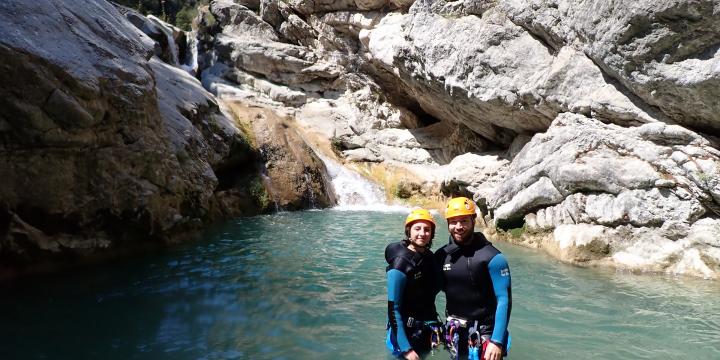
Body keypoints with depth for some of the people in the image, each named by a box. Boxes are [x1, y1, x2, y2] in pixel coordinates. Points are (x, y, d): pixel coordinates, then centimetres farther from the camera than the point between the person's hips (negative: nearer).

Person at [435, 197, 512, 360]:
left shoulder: (492, 257, -15)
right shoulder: (441, 256, -2)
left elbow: (504, 300, -17)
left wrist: (497, 341, -22)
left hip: (483, 332, -4)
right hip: (454, 331, 4)